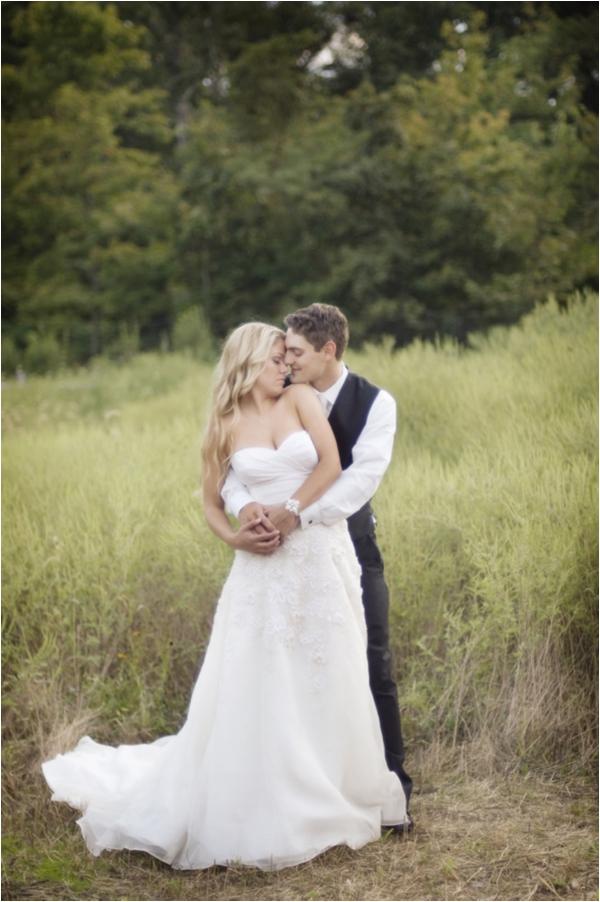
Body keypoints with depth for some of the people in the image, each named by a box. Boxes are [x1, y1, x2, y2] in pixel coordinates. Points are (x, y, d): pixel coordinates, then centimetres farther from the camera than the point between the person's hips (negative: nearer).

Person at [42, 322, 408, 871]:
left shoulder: (300, 399, 4)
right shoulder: (227, 427, 5)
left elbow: (331, 466, -6)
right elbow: (211, 503, 10)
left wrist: (286, 512, -14)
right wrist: (236, 537, -9)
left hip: (322, 555, 1)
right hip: (267, 565, -1)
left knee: (327, 682, 8)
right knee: (255, 688, 1)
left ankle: (328, 797, 25)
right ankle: (260, 809, 14)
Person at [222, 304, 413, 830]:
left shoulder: (375, 403, -10)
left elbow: (363, 476, -23)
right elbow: (234, 464, -7)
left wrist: (298, 515, -35)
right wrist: (244, 503, -31)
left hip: (351, 545, -2)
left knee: (373, 667, 2)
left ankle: (393, 788, 14)